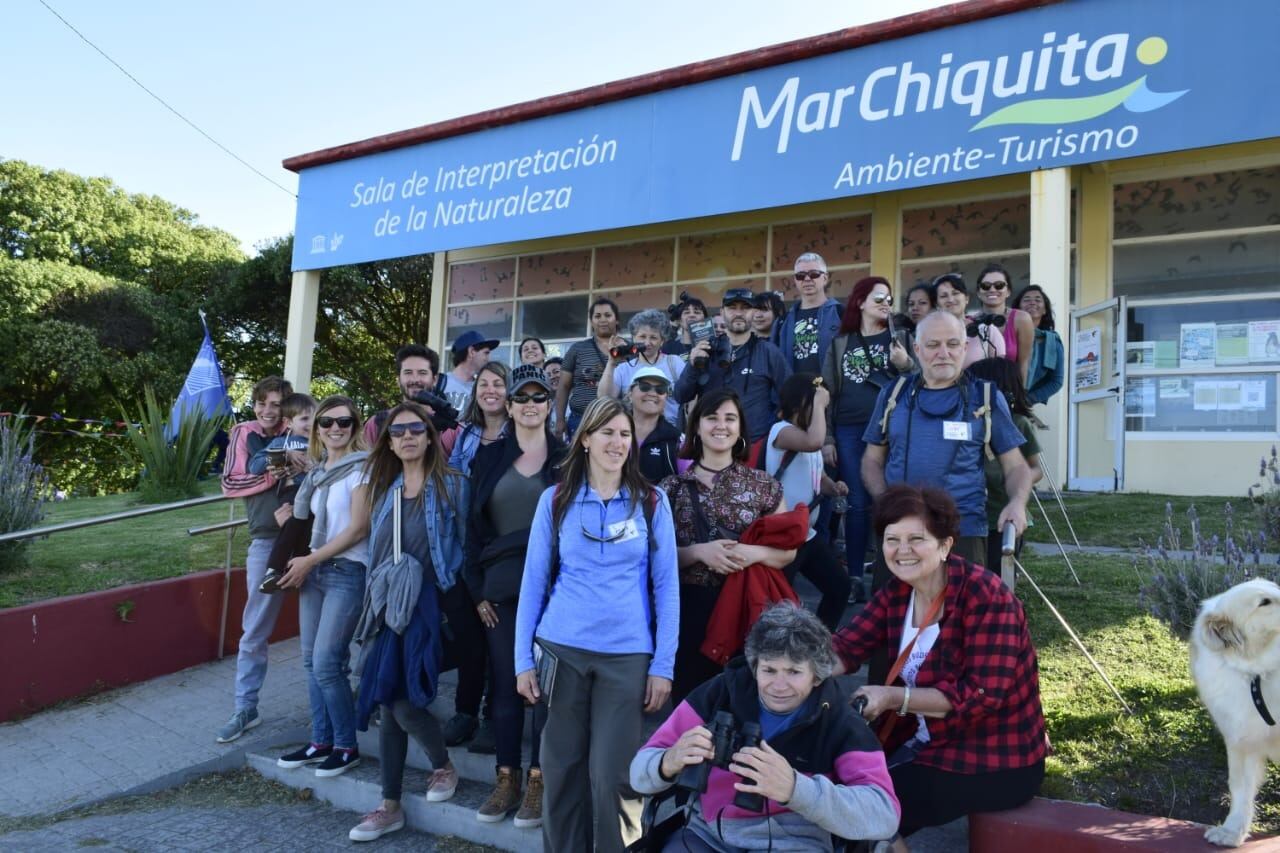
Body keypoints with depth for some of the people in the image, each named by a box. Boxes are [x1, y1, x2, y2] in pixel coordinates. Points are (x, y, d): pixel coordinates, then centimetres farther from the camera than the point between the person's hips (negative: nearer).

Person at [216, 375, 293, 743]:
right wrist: (274, 474, -15)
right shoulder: (244, 433, 3)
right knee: (255, 630, 5)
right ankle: (245, 708, 16)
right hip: (267, 541, 0)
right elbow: (230, 483, -3)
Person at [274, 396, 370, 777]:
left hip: (347, 572, -7)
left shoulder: (360, 468, -8)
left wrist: (309, 560, -10)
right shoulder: (317, 470, 13)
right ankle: (321, 741, 20)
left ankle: (346, 746, 7)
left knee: (326, 663, -8)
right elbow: (309, 521, 18)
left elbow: (358, 528, -12)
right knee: (311, 660, 8)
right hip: (313, 570, 7)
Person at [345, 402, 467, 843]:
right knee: (386, 702, 6)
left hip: (429, 604, -5)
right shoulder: (384, 489, 13)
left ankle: (444, 765, 19)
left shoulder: (452, 485, -2)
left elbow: (466, 545, -3)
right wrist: (374, 600, 16)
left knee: (403, 701, -11)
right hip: (387, 604, 5)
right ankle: (391, 805, 18)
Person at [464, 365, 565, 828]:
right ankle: (507, 777, 18)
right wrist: (477, 588, 1)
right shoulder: (489, 457, 8)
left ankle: (538, 780, 13)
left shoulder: (565, 457, 2)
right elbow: (474, 525, 7)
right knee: (504, 681, 7)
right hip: (500, 586, 2)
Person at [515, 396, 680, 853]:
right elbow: (533, 582, 4)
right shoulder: (555, 500, 3)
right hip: (561, 650, 1)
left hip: (627, 653, -1)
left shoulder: (651, 502, 1)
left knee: (611, 773, 2)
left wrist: (663, 664, -4)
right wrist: (523, 659, 0)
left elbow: (666, 586, 0)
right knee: (561, 769, 9)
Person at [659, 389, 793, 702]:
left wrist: (753, 553, -14)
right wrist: (698, 552, -17)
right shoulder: (673, 486, 2)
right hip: (690, 608, 0)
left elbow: (788, 551, 6)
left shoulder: (763, 485, 4)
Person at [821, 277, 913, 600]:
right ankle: (854, 576, 12)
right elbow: (828, 391, 9)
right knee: (856, 503, 4)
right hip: (849, 431, 1)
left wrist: (907, 365, -15)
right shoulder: (841, 343, 11)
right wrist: (826, 438, 4)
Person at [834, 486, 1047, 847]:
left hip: (996, 762, -7)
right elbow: (845, 649, -6)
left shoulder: (984, 595, -22)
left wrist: (896, 698, -29)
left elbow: (984, 694, -26)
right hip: (927, 741, 7)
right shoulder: (897, 591, 0)